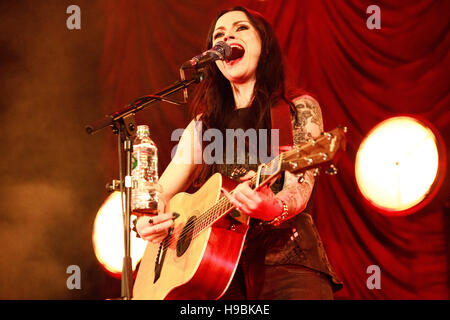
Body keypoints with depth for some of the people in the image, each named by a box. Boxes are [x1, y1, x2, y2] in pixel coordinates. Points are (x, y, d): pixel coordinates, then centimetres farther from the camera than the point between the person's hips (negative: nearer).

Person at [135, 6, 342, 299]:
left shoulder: (299, 109, 7)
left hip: (285, 261, -3)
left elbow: (300, 186, -7)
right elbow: (160, 195, 19)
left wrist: (273, 208, -31)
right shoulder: (203, 125, 18)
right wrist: (145, 222, -5)